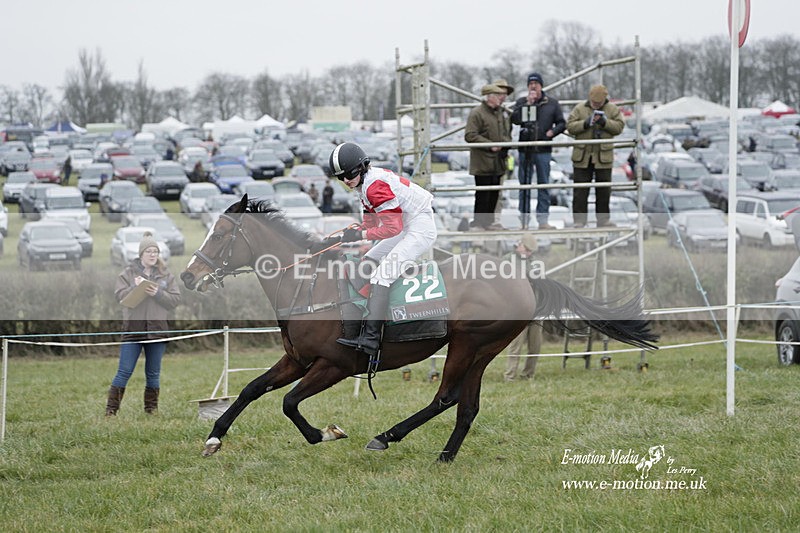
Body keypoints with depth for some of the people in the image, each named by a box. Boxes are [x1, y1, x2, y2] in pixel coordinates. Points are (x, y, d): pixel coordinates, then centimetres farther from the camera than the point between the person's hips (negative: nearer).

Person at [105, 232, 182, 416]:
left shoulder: (165, 275, 6)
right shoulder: (128, 273, 3)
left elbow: (175, 299, 0)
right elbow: (119, 294, -6)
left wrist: (158, 293, -15)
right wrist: (135, 287, -21)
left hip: (157, 330, 2)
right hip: (133, 329, -2)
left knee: (153, 373, 10)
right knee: (124, 372, -4)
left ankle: (152, 408, 19)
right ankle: (111, 408, -2)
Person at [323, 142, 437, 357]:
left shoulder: (375, 186, -20)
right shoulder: (366, 183, 12)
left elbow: (393, 227, -24)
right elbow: (370, 224, 18)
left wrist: (360, 235, -21)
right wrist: (340, 238, 7)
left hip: (420, 230, -12)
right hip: (407, 229, 12)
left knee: (380, 277, -20)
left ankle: (370, 339, -29)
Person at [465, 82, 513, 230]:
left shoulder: (499, 113, 17)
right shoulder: (477, 113, -11)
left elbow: (506, 133, 29)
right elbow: (470, 136, -17)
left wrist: (506, 143, 6)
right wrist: (490, 145, -19)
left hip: (497, 162, 8)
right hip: (483, 162, -8)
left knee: (494, 193, 11)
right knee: (483, 194, -6)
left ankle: (489, 220, 19)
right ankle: (480, 222, 0)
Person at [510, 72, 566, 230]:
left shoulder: (552, 103, 7)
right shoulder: (521, 102, 6)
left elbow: (561, 123, 10)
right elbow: (515, 119, -10)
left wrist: (553, 131, -10)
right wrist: (528, 104, -15)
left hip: (543, 150, 0)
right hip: (525, 150, 0)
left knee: (544, 185, 4)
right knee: (524, 186, 3)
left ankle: (543, 220, 9)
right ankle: (524, 220, 8)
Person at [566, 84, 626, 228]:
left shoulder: (612, 110, 5)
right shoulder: (579, 109, 3)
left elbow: (619, 127, -3)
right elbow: (570, 127, -3)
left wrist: (605, 123, -17)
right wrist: (586, 123, -17)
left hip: (603, 157, 1)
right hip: (582, 157, -1)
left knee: (604, 191, 7)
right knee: (580, 191, 0)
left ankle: (603, 219, 16)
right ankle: (579, 220, 5)